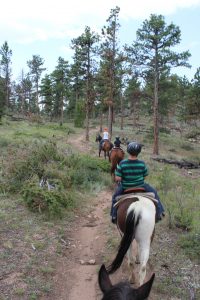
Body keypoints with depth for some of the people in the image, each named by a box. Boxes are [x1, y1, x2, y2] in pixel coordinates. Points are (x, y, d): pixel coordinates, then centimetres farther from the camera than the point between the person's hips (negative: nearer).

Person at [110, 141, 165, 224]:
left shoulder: (122, 163, -19)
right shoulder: (142, 163, -15)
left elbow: (117, 179, -18)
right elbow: (145, 176, -1)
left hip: (125, 188, 0)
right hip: (140, 186, 0)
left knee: (115, 196, 28)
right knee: (153, 192, 26)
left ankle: (114, 216, 28)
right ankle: (159, 212, 31)